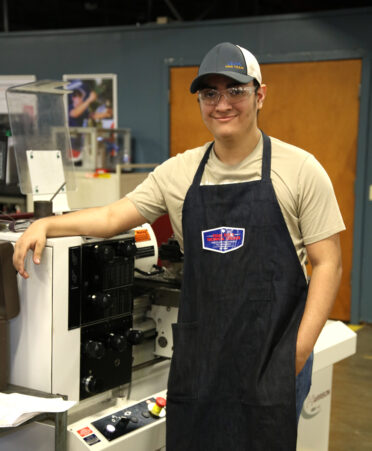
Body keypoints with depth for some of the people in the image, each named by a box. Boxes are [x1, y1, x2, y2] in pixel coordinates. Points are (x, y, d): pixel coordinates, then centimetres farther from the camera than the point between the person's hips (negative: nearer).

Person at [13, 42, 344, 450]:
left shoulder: (299, 169, -5)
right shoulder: (180, 172, 5)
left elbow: (327, 263, -5)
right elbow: (113, 217, 9)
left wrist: (299, 351, -11)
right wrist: (45, 225, -4)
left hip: (272, 357, -3)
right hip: (197, 354, 3)